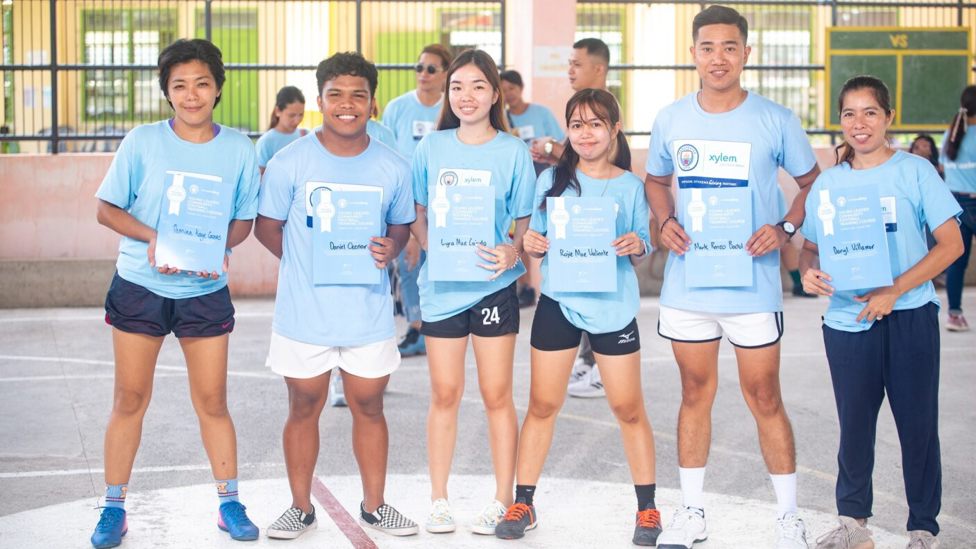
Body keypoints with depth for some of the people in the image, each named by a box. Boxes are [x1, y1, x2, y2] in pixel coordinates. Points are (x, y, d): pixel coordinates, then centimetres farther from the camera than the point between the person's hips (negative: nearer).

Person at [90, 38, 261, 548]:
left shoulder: (239, 148, -1)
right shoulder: (142, 141, -5)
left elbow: (244, 219, 6)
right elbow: (107, 209, -2)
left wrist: (219, 247, -15)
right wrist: (153, 237, -19)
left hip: (205, 290, 1)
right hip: (139, 285, -1)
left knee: (212, 400, 6)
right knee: (129, 398, 6)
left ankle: (229, 502, 19)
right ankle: (114, 507, 16)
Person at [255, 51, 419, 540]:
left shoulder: (392, 168, 0)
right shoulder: (290, 162, -5)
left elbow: (402, 225, 12)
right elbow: (267, 227, 3)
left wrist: (390, 249, -10)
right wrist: (308, 265, -5)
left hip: (369, 312, 1)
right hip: (304, 312, -1)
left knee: (369, 406, 11)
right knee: (304, 408, 10)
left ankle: (374, 505, 26)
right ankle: (301, 507, 25)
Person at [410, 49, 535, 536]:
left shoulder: (513, 152, -1)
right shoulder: (431, 148, 4)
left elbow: (526, 222, 2)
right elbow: (417, 214, 11)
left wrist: (513, 252, -18)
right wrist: (430, 246, -8)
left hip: (493, 286, -2)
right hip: (441, 284, 2)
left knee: (496, 395, 2)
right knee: (444, 394, 6)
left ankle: (503, 501, 12)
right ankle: (439, 500, 17)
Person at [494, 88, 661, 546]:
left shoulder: (630, 186, 1)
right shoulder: (553, 179, 4)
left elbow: (642, 250, 3)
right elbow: (538, 242, 9)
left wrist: (636, 246, -18)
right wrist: (530, 244, -13)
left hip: (613, 306, -1)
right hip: (558, 302, 1)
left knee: (628, 409, 3)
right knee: (542, 405, 4)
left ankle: (647, 508, 15)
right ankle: (522, 504, 14)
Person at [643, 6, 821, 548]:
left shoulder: (775, 120, -5)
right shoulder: (671, 119, 3)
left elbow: (813, 183, 6)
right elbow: (656, 181, 17)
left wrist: (784, 228, -11)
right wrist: (665, 222, -3)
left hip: (753, 284, -3)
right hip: (687, 280, 3)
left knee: (764, 397, 3)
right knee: (695, 393, 13)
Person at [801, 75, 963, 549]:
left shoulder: (915, 171, -3)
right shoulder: (829, 181, 7)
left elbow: (951, 244, -7)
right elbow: (810, 246, 13)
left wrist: (895, 291, -16)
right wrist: (808, 271, -12)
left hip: (909, 318, -3)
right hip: (847, 319, 3)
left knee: (917, 422, 4)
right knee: (854, 422, 11)